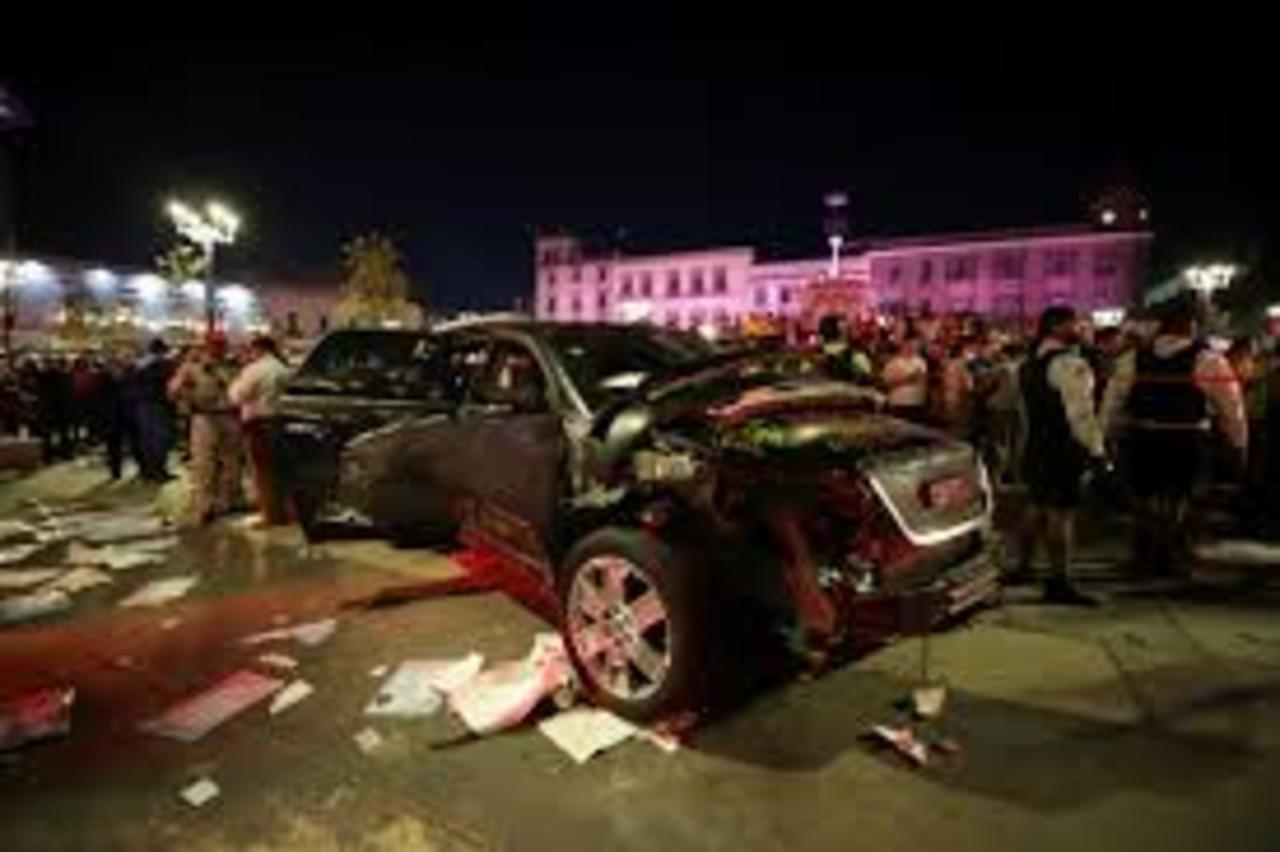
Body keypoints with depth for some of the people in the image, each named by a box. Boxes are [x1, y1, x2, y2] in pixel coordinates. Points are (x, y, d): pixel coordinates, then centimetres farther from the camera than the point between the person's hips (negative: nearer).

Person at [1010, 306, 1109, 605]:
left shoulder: (1031, 363, 14)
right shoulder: (1069, 363, -15)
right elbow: (1080, 411, -20)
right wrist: (1097, 449, -17)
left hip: (1036, 445, 9)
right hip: (1062, 448, -9)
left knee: (1038, 505, 19)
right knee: (1062, 511, -5)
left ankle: (1023, 566, 28)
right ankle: (1058, 582, -1)